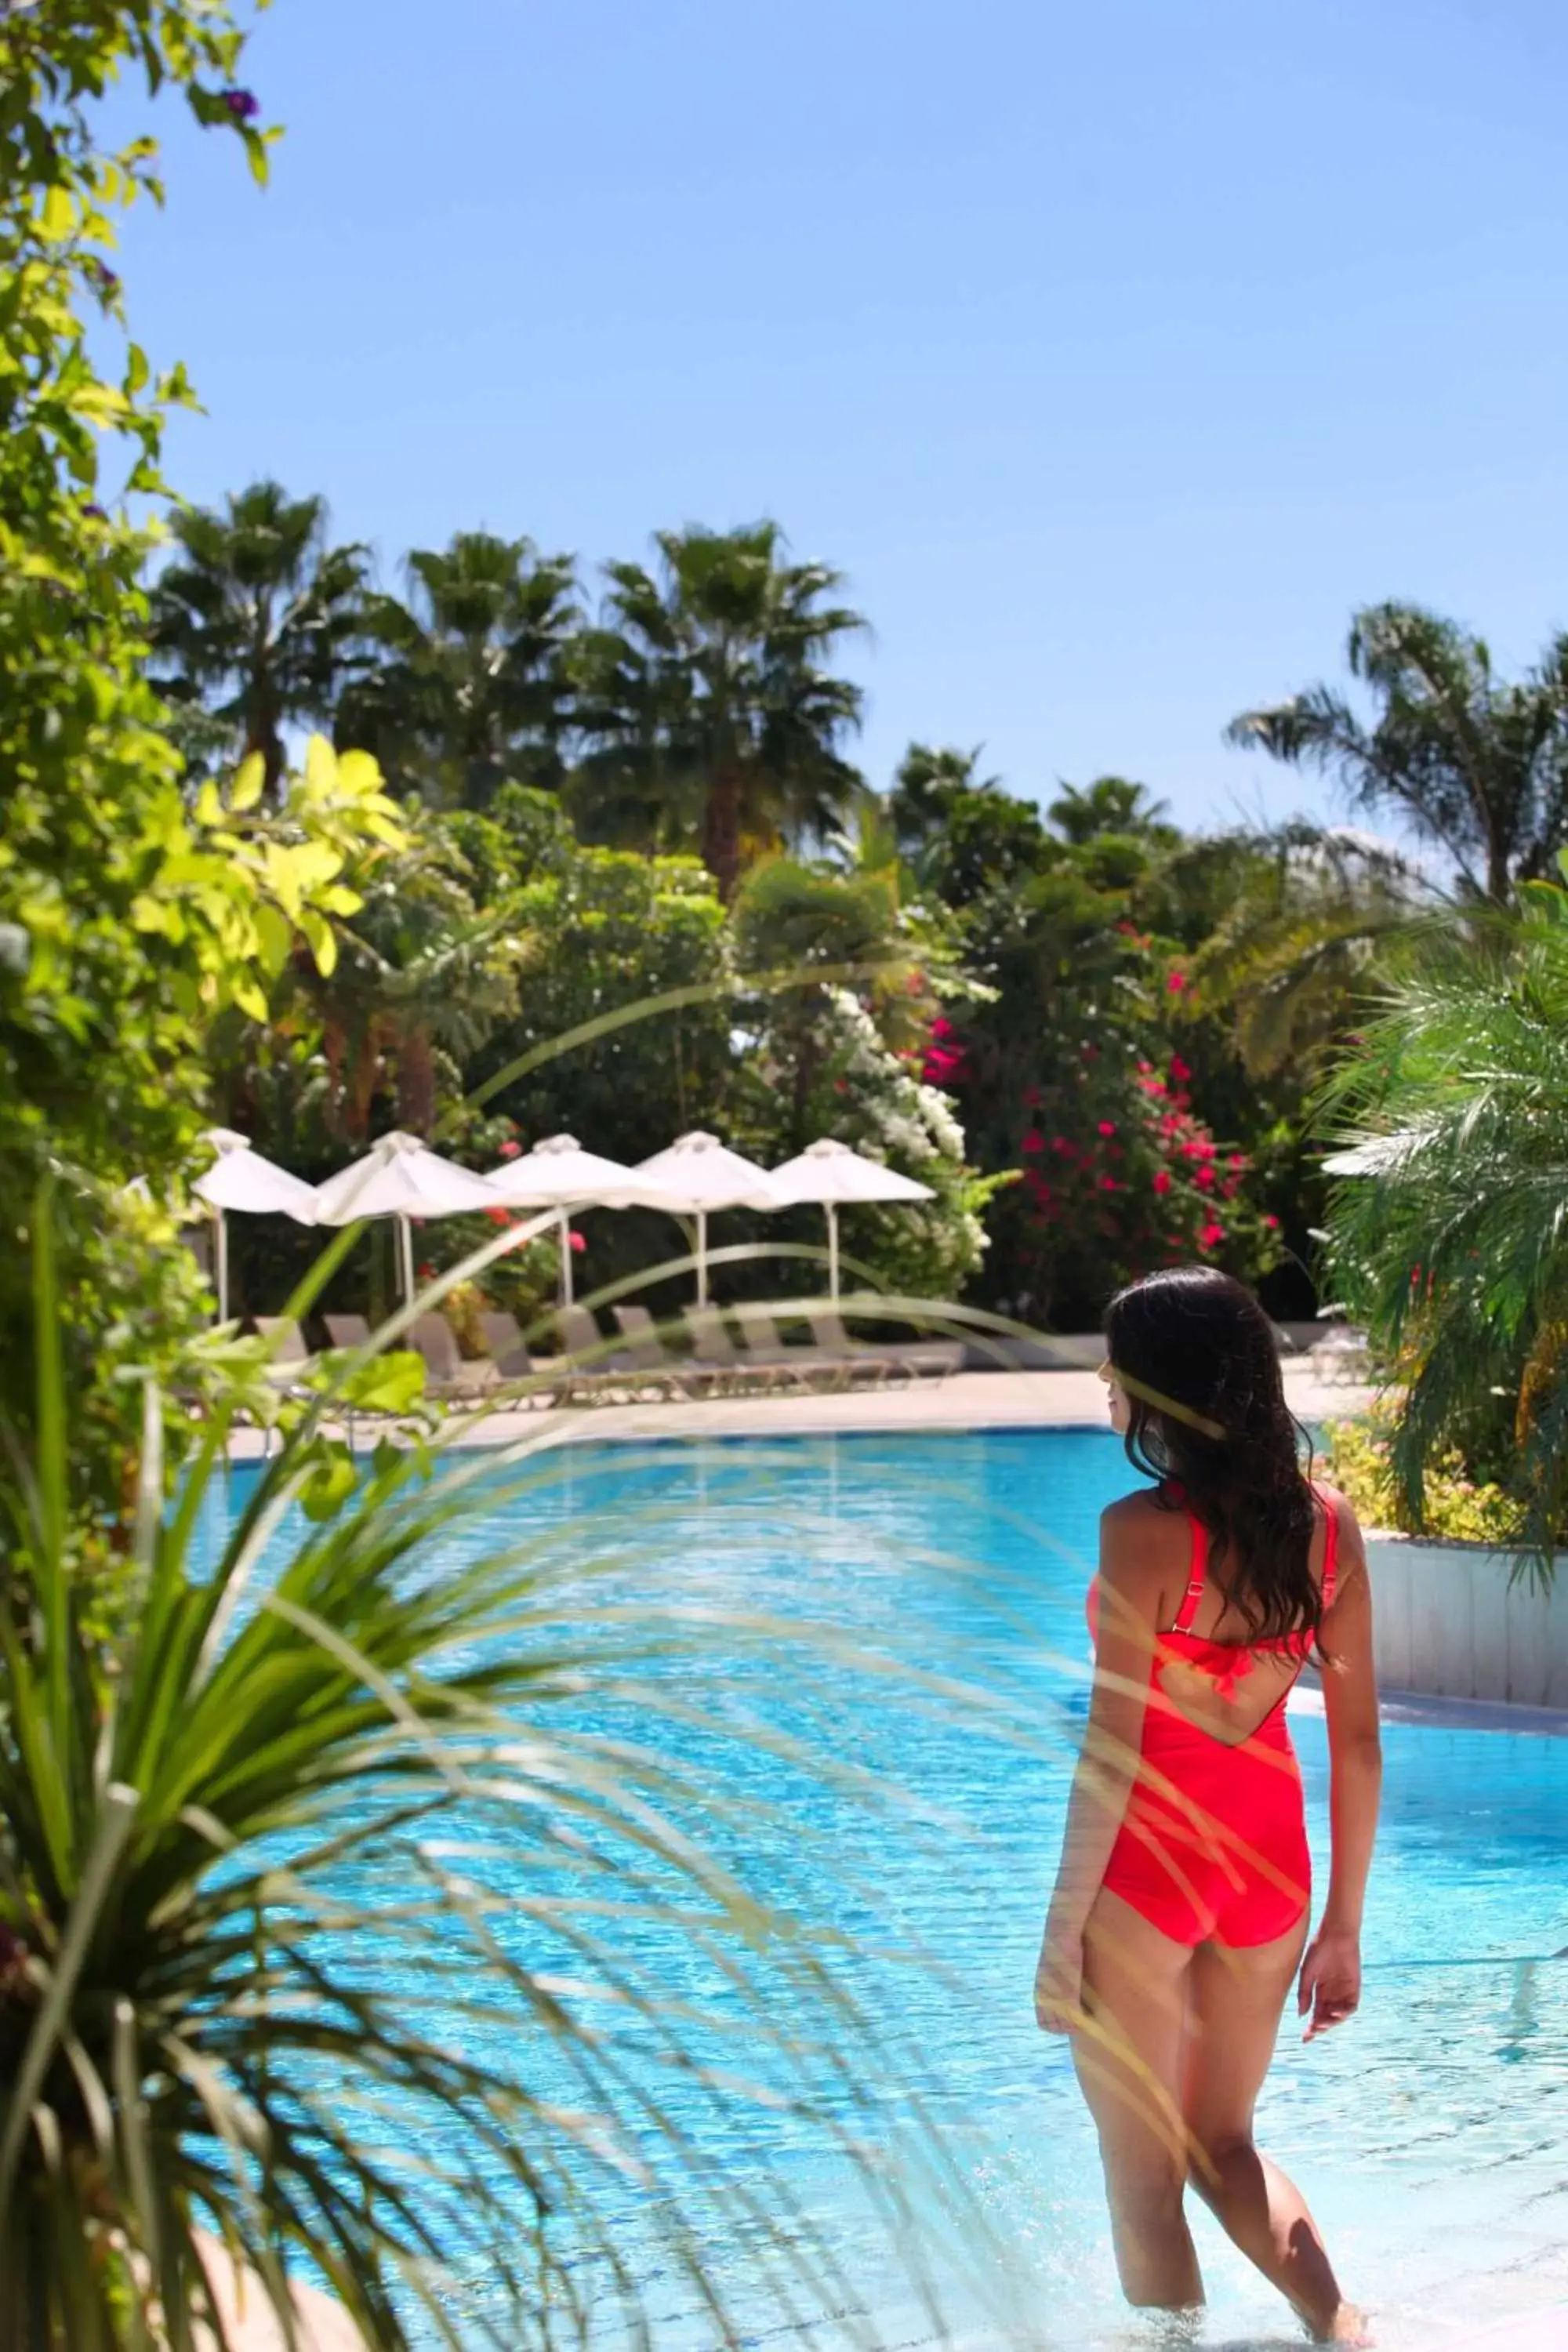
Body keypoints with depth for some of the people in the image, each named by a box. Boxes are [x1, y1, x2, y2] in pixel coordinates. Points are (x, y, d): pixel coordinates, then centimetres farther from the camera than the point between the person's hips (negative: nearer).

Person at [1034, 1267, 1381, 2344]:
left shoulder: (1145, 1528, -17)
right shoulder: (1328, 1520, -1)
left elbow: (1112, 1754, -17)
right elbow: (1358, 1741, 4)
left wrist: (1061, 1933, -9)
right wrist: (1343, 1926, 13)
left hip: (1149, 1852, -6)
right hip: (1270, 1851, 6)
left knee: (1144, 2174, 11)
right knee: (1223, 2143, 23)